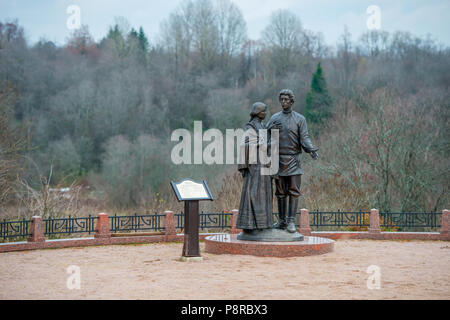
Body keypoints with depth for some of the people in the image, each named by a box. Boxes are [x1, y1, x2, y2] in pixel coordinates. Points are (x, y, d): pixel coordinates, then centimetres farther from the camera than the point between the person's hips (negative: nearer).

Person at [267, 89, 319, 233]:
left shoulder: (300, 119, 3)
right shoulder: (274, 118, 9)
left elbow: (304, 138, -4)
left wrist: (312, 150, -21)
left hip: (294, 159, -2)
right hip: (279, 159, 2)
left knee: (294, 191, -7)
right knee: (280, 192, 6)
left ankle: (291, 221, -6)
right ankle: (282, 221, 14)